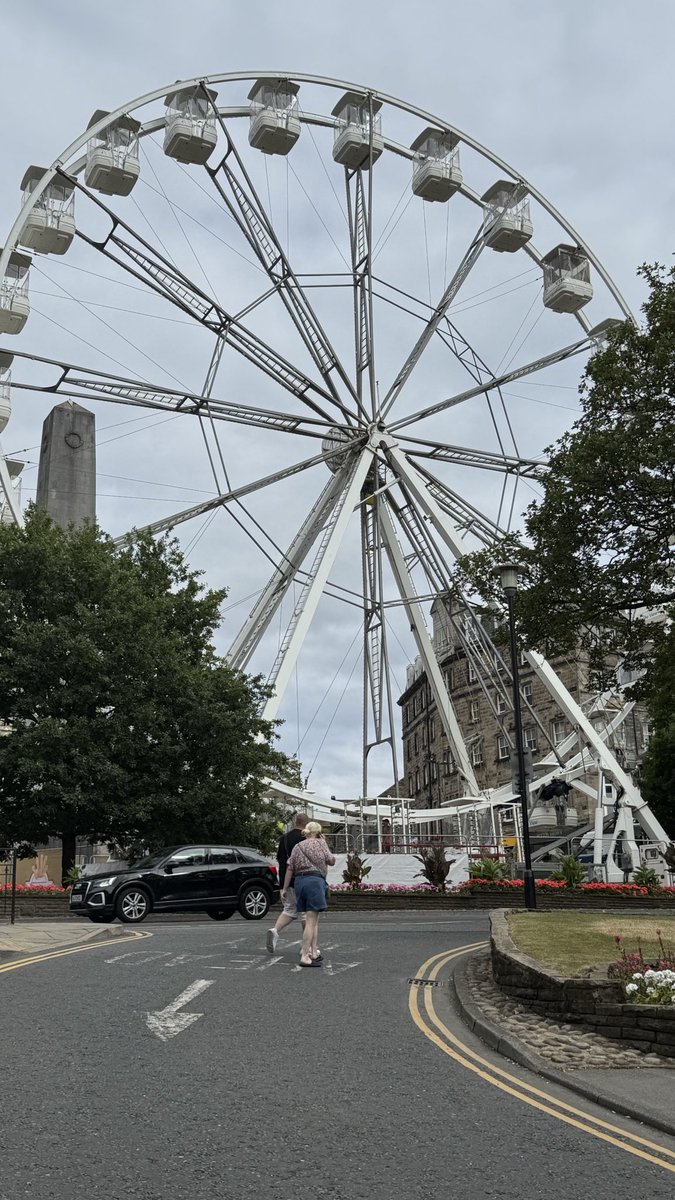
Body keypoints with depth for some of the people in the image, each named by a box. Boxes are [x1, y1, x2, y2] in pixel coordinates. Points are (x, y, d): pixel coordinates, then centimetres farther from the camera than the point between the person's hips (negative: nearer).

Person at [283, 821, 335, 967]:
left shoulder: (297, 847, 15)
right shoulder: (320, 843, 3)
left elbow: (290, 869, 8)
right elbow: (331, 861, 10)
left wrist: (285, 888, 10)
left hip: (299, 881, 6)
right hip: (315, 881, -6)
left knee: (314, 919, 17)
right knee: (311, 921, -7)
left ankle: (314, 952, 18)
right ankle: (305, 957, -12)